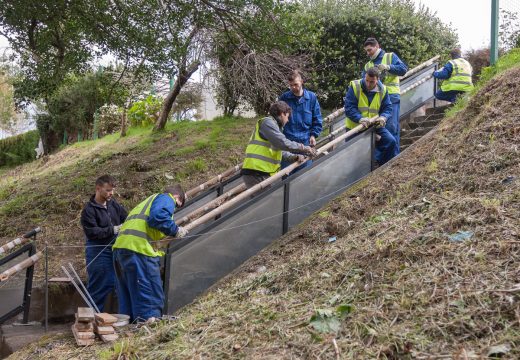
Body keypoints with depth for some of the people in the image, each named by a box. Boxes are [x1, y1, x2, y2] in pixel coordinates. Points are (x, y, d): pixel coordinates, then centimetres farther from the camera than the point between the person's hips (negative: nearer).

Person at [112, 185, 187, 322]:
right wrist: (175, 230, -3)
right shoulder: (167, 198, 6)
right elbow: (157, 217, -14)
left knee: (127, 294, 15)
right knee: (150, 294, -5)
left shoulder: (149, 201, 35)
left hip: (120, 246, 9)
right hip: (139, 248, -9)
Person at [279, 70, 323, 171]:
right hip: (287, 141, 0)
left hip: (305, 141, 1)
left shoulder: (311, 97, 1)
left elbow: (317, 119, 8)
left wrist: (314, 135, 0)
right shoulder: (284, 98, 0)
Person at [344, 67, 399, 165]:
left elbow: (387, 108, 1)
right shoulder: (354, 87, -14)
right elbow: (349, 108, -19)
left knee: (391, 141, -8)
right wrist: (360, 118, -35)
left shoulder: (382, 90, -2)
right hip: (355, 127, -2)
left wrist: (383, 117, -23)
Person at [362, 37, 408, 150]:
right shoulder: (367, 66, 19)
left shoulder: (391, 56, 7)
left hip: (391, 97, -5)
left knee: (391, 126, -9)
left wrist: (388, 67, -15)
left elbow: (403, 69, -5)